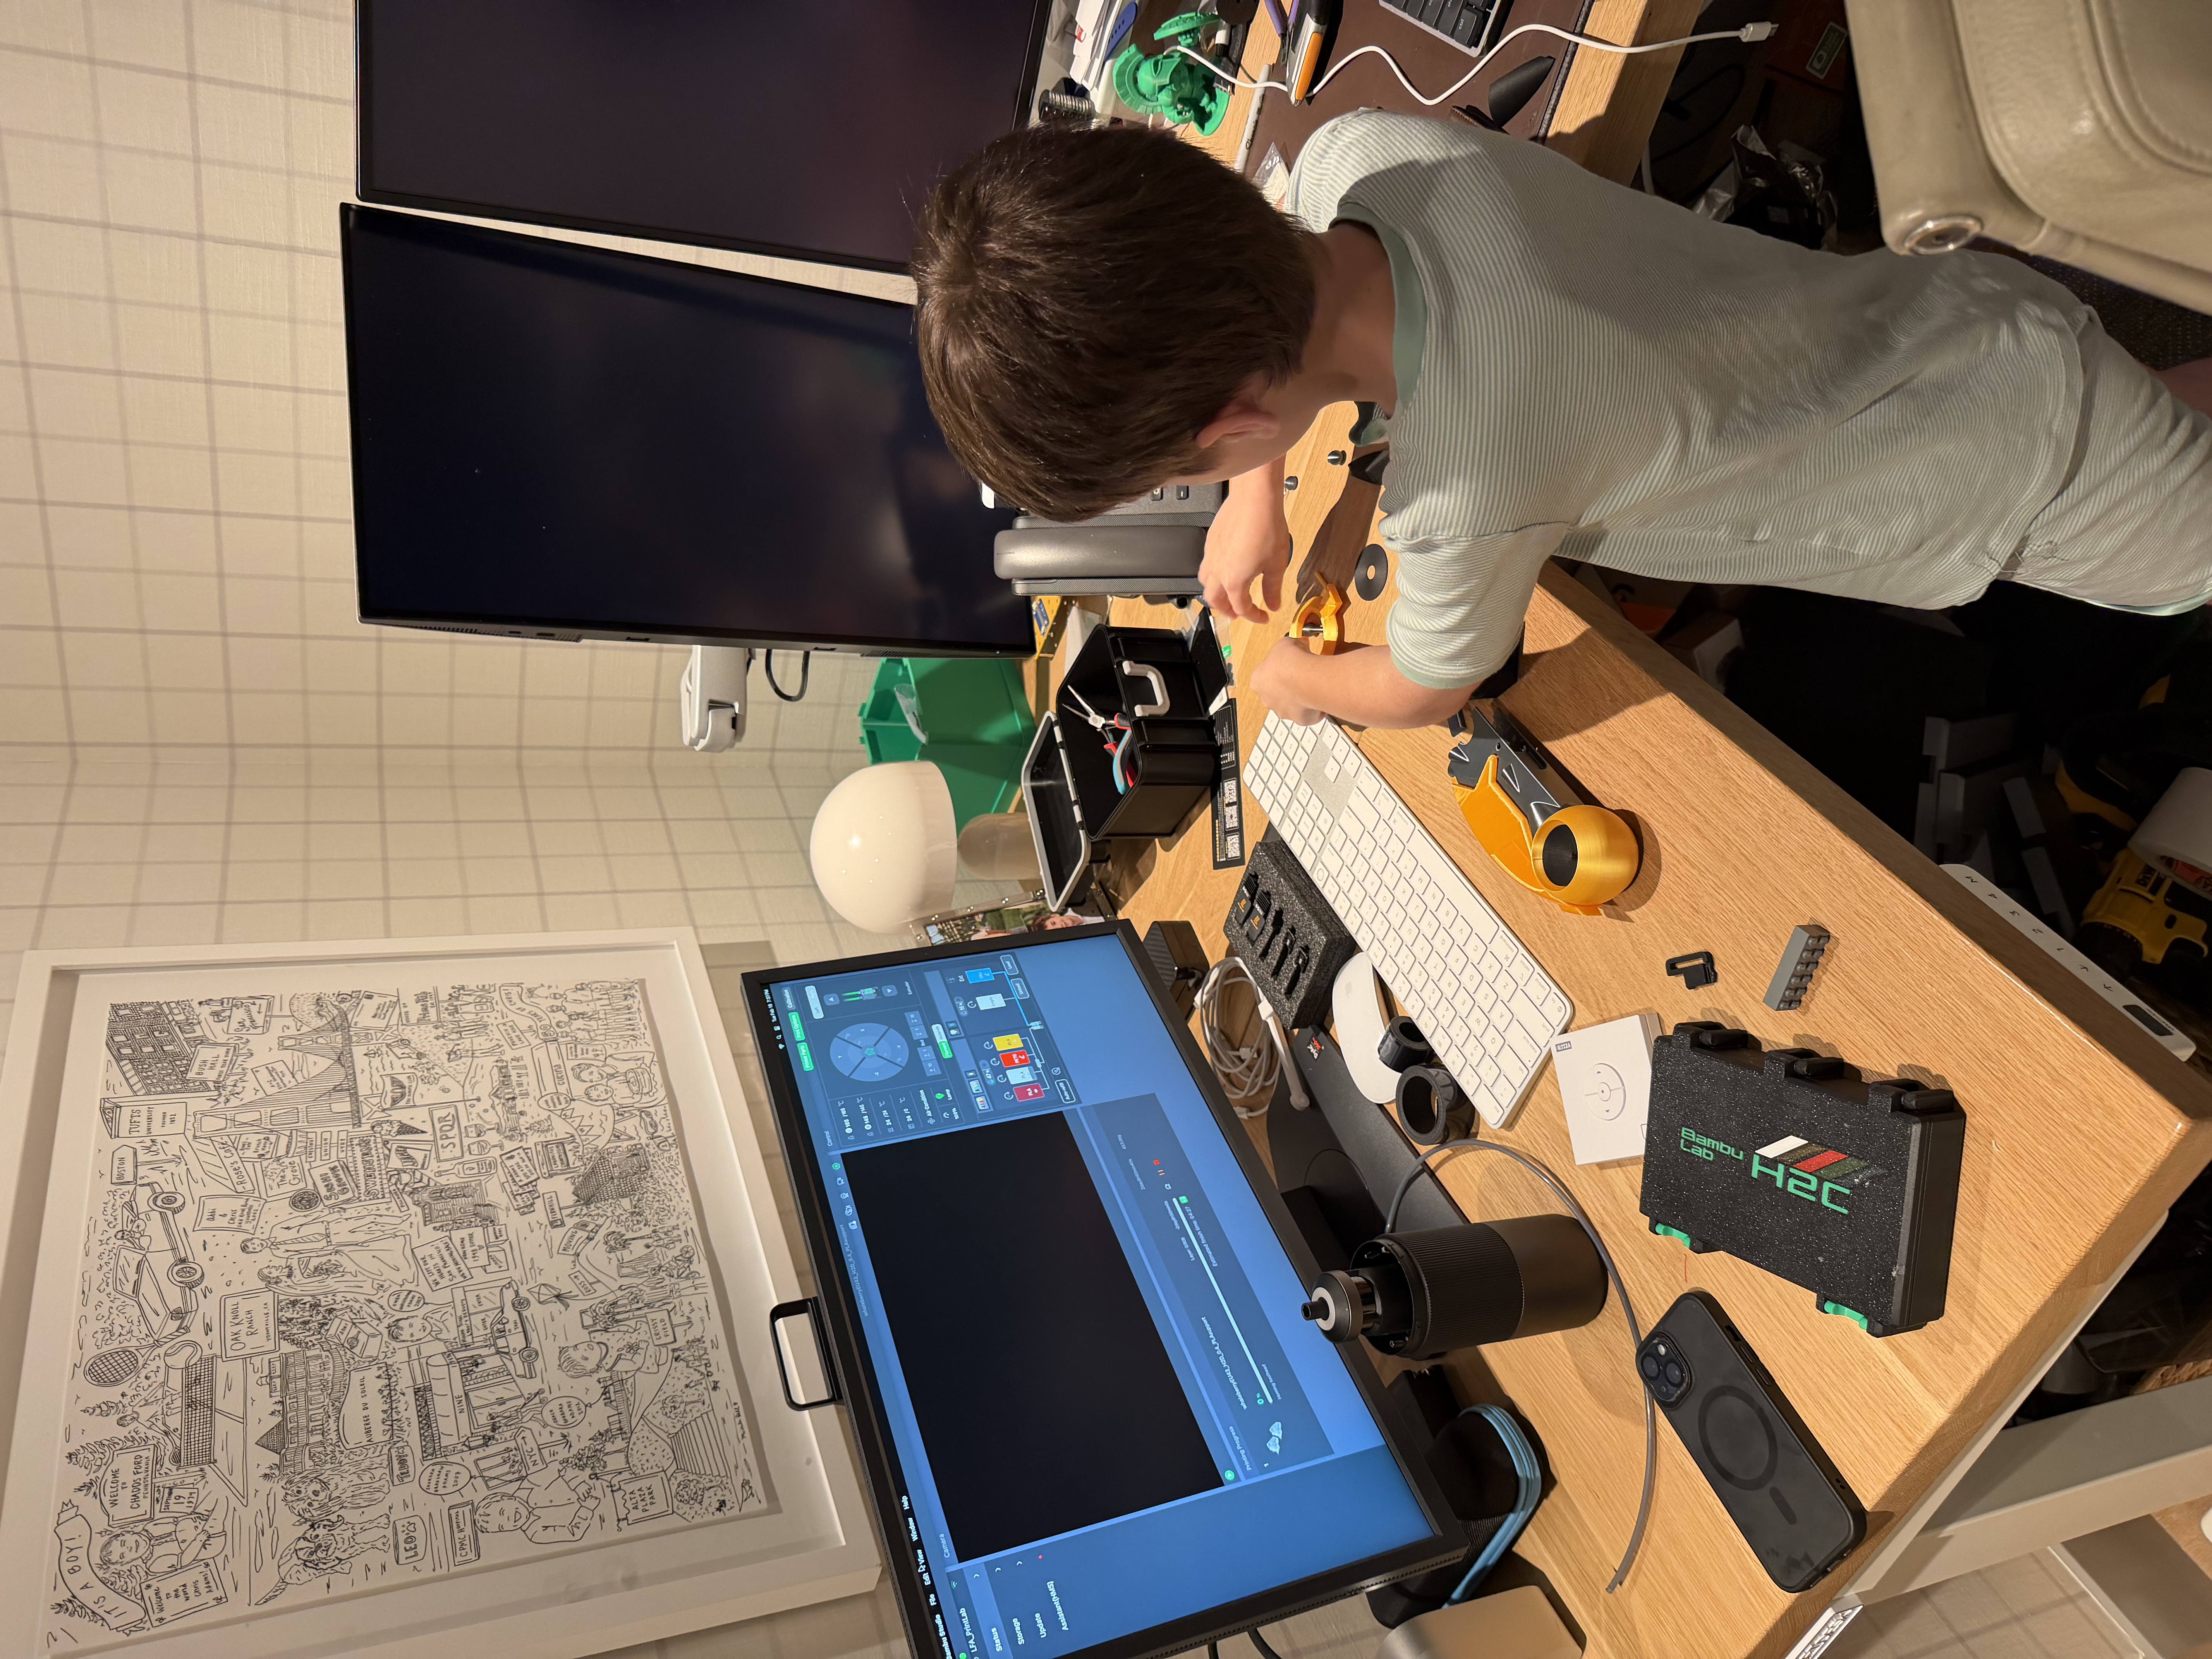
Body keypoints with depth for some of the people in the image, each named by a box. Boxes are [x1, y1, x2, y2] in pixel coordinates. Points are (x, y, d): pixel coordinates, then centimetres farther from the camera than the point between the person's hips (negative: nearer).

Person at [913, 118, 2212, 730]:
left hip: (2056, 466, -6)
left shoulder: (1463, 491, -43)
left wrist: (1298, 682, 2)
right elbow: (1273, 272, 3)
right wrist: (1257, 500, 3)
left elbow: (1425, 693, -18)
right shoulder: (1361, 149, -25)